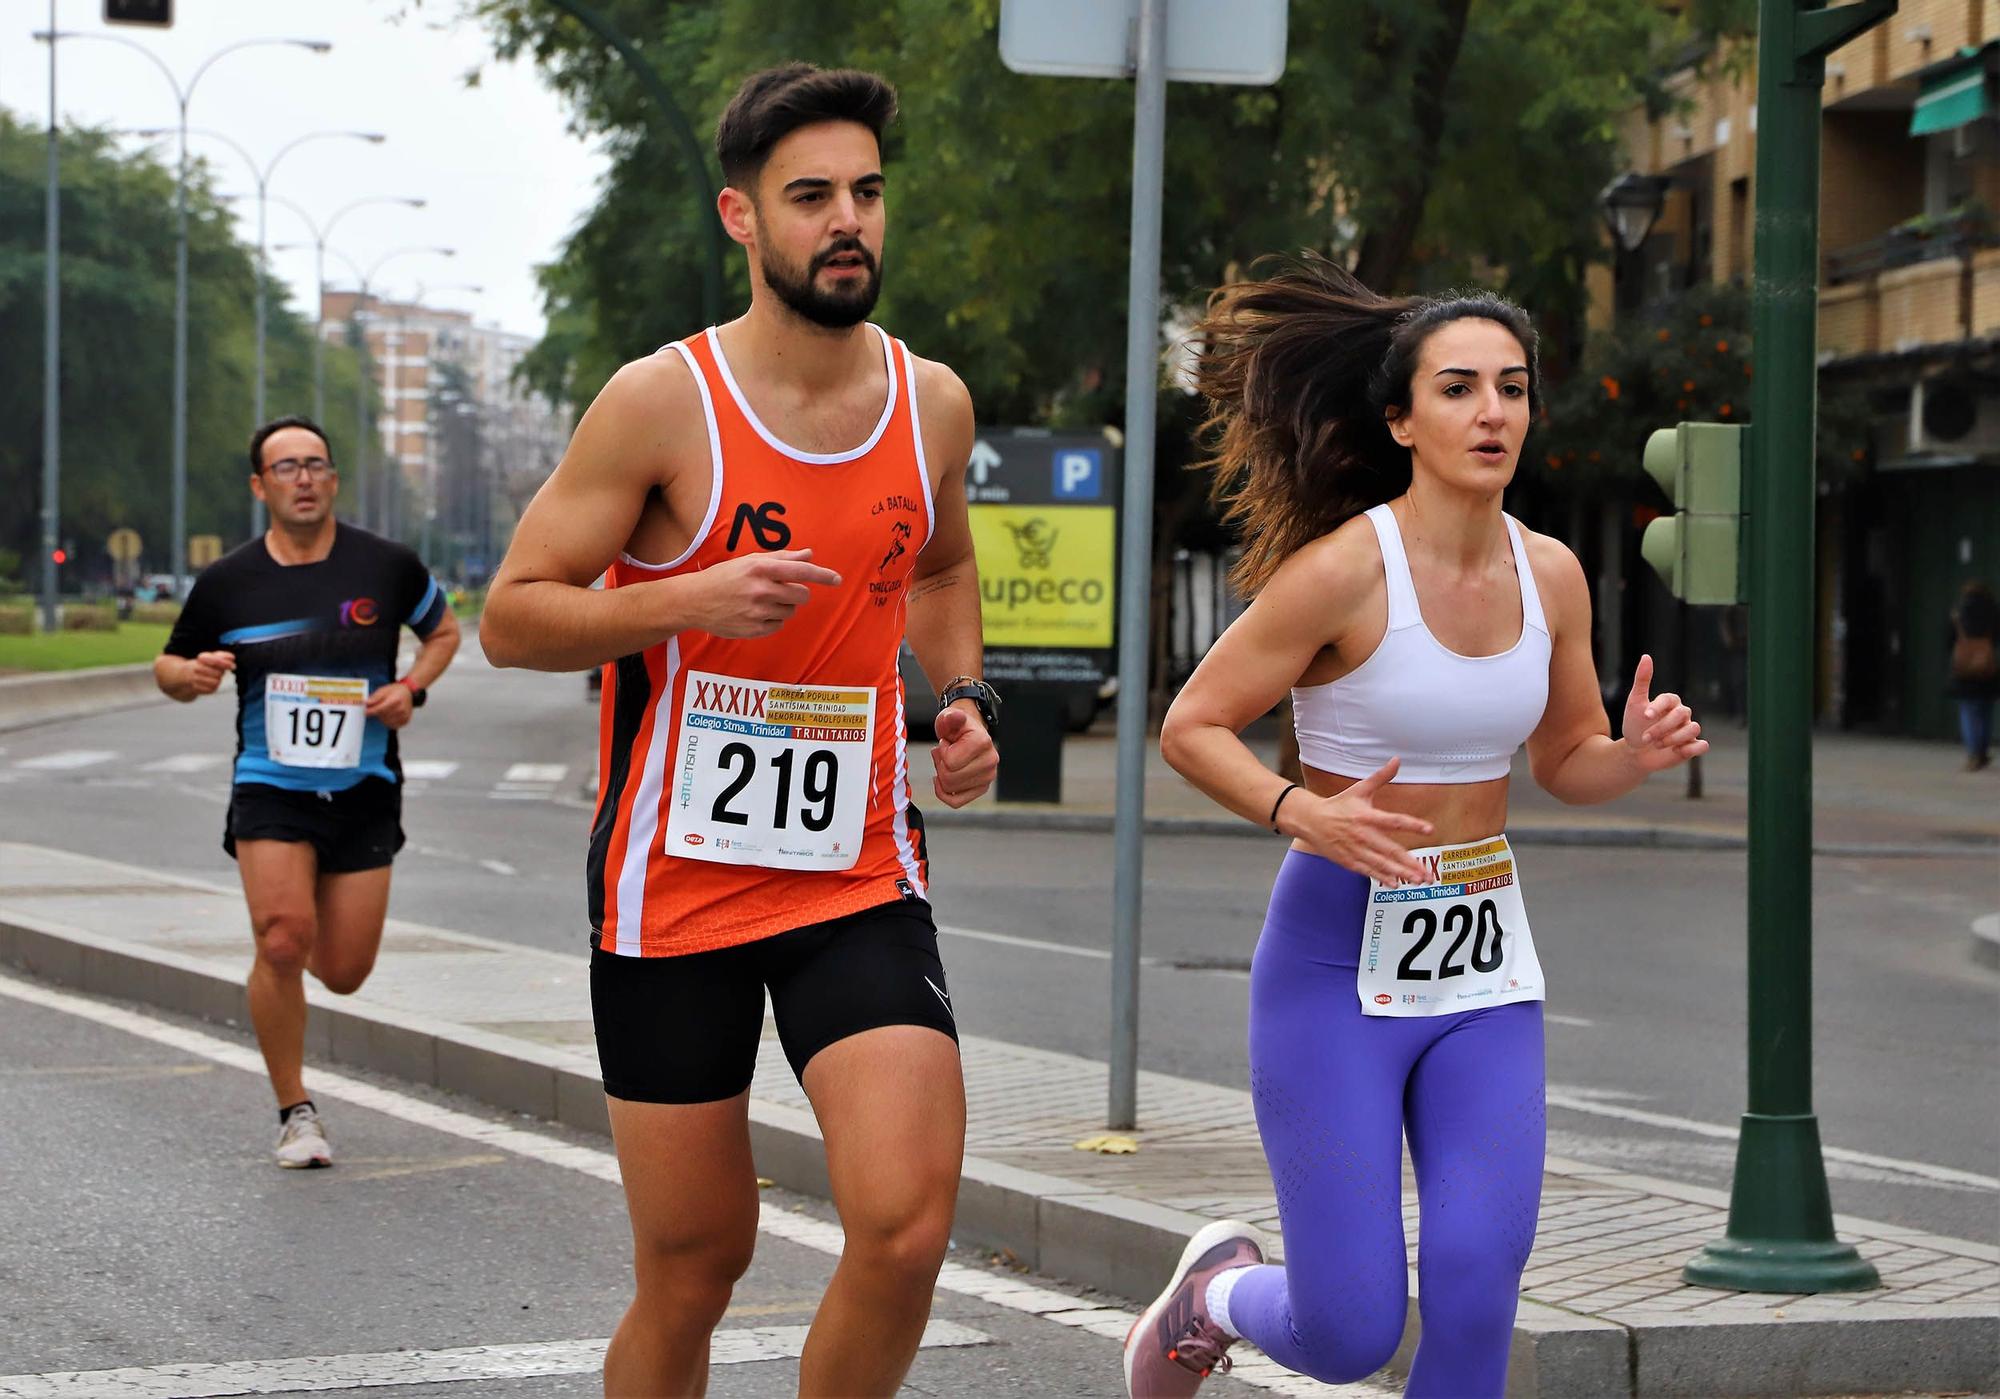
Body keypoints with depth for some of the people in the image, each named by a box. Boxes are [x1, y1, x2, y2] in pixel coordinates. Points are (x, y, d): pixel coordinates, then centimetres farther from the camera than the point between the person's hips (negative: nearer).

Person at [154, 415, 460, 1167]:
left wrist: (411, 688, -3)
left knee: (345, 972, 0)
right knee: (281, 942, -20)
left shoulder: (387, 566, -1)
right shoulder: (227, 583, 0)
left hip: (363, 793, 1)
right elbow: (170, 668, 13)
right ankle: (295, 1111, -2)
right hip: (270, 790, -1)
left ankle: (310, 936, 40)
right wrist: (191, 674, -11)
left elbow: (444, 631, 16)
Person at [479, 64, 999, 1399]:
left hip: (862, 877, 3)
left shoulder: (932, 402, 4)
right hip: (676, 883, -3)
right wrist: (684, 602, -23)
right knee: (694, 1264, 5)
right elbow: (510, 617, -8)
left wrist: (964, 698, 8)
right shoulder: (662, 402, -10)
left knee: (907, 1228, -15)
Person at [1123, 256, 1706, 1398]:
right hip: (1338, 959, -5)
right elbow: (1192, 726, -8)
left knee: (1477, 1296, -8)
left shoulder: (1551, 575, 3)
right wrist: (1302, 812, -26)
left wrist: (1636, 754, -7)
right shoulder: (1343, 568, -14)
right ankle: (1221, 1288, 31)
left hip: (1487, 961, 5)